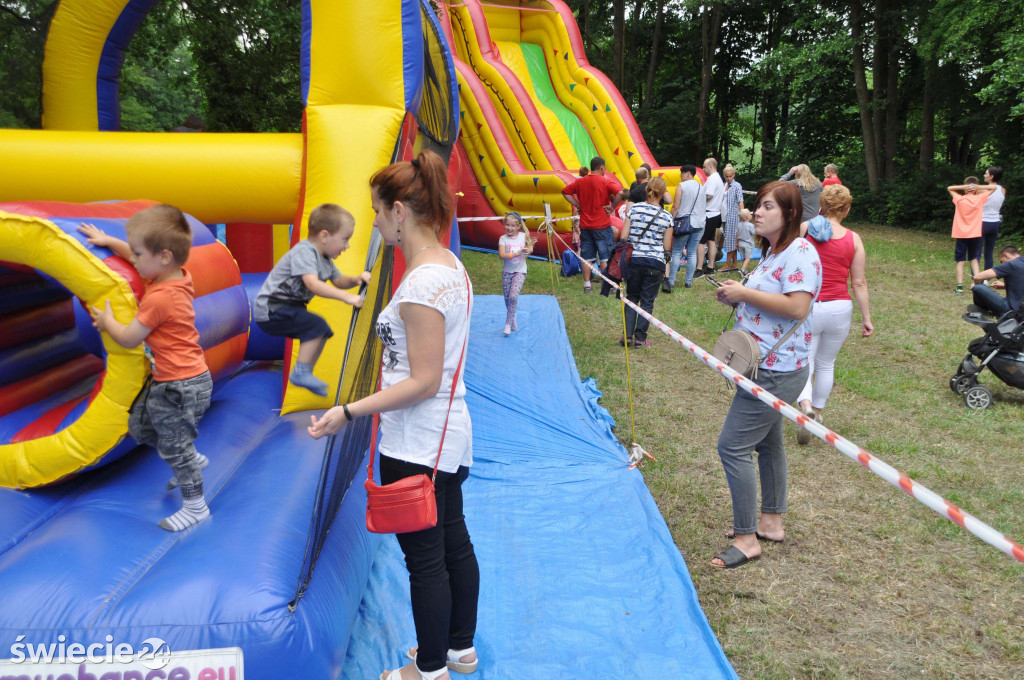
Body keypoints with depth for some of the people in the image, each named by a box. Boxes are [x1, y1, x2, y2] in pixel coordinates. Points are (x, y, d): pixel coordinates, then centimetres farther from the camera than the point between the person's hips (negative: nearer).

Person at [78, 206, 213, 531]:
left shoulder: (159, 298, -27)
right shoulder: (177, 275, -1)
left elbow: (128, 339, -14)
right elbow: (140, 257, 22)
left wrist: (107, 322, 3)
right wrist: (108, 241, 20)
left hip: (180, 387, -10)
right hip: (165, 381, 10)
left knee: (174, 447, 4)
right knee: (139, 425, 23)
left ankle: (195, 506, 19)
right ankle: (192, 460, 35)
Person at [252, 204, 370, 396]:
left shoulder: (325, 258, 9)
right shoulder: (304, 252, -22)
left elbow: (338, 281, 20)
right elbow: (313, 284, -36)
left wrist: (355, 279, -2)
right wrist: (346, 297, -40)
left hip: (289, 307, 10)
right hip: (270, 309, -10)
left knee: (322, 332, 14)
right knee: (317, 325, -22)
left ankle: (306, 375, 25)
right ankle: (300, 373, -13)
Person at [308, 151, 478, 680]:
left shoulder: (421, 284, -24)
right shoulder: (452, 267, 6)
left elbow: (423, 382, -24)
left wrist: (349, 412, -23)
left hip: (415, 448, -10)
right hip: (448, 436, 10)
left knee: (424, 558, 8)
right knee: (454, 543, 21)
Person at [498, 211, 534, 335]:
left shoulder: (523, 236, -1)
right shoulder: (503, 238, -6)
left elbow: (530, 248, 10)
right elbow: (501, 254, -19)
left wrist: (529, 249, -15)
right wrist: (517, 253, -29)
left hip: (520, 271, -1)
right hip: (507, 271, 1)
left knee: (513, 296, -18)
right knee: (507, 298, 7)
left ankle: (508, 324, -9)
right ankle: (513, 320, 31)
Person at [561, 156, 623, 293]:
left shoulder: (580, 182, 6)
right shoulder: (606, 182, -9)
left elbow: (565, 192, 14)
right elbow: (621, 192, -23)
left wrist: (577, 205, 9)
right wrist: (612, 207, -12)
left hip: (585, 225, 4)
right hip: (602, 225, -4)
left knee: (586, 257, 10)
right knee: (605, 258, 3)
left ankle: (587, 285, 13)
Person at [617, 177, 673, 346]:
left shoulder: (634, 208, -2)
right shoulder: (666, 216, -3)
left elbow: (623, 237, -4)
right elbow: (667, 246, -1)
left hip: (634, 260, 1)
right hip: (655, 263, -1)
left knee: (632, 297, 16)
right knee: (647, 302, 8)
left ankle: (628, 335, 9)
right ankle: (640, 338, 11)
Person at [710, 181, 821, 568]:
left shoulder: (800, 253, -17)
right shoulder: (772, 252, 14)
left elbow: (797, 307, -28)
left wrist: (745, 293, -21)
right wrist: (735, 297, 6)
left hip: (777, 372, -11)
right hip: (766, 366, 11)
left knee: (733, 446, -9)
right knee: (767, 442, 19)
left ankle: (747, 539, 2)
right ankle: (771, 522, 35)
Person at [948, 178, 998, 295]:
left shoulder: (959, 199, -5)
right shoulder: (980, 199, -4)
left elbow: (949, 188, 11)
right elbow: (994, 187, 8)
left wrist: (963, 187, -6)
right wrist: (979, 188, -7)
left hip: (961, 235, -2)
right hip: (975, 234, 2)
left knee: (960, 261, 1)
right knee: (974, 259, 17)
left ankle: (959, 287, -6)